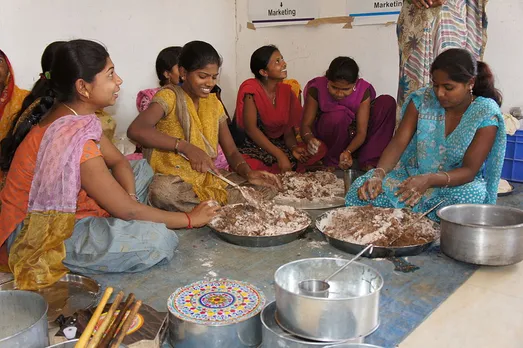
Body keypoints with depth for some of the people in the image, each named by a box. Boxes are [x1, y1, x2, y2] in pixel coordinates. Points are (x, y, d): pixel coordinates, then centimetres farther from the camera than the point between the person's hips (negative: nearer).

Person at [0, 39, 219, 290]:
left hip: (56, 213, 9)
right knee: (159, 239, -27)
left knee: (142, 169, 15)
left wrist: (128, 200, -12)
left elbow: (118, 161, 8)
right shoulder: (73, 138, -31)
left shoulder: (72, 115, -2)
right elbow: (126, 210, -25)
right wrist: (189, 219, -14)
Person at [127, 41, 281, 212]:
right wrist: (186, 147, -37)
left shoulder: (214, 103, 10)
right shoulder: (169, 96, -9)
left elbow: (231, 152, 7)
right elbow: (136, 130, -28)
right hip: (174, 181, -5)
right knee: (162, 189, -39)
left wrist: (248, 173, -15)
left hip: (208, 179, 5)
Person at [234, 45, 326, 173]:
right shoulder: (251, 89, -13)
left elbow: (288, 128, 6)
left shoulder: (286, 90, 6)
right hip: (252, 147, -5)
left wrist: (294, 148, -17)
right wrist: (280, 155, -24)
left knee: (320, 149, -12)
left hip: (278, 144, 6)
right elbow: (251, 128, -19)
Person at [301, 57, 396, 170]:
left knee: (387, 102, -17)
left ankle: (369, 161, -18)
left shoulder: (363, 91, -16)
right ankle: (332, 163, -16)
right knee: (338, 116, -37)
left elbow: (361, 132, -19)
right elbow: (306, 124, -21)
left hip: (353, 143, 3)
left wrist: (348, 151, -39)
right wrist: (309, 139, -45)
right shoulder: (317, 88, -19)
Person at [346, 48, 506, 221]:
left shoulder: (486, 114, -13)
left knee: (471, 197, -38)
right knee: (363, 190, -24)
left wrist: (429, 180, -37)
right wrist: (378, 174, -32)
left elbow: (469, 170, -17)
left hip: (459, 182, -1)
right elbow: (398, 143, -11)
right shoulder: (422, 99, -6)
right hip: (414, 174, 2)